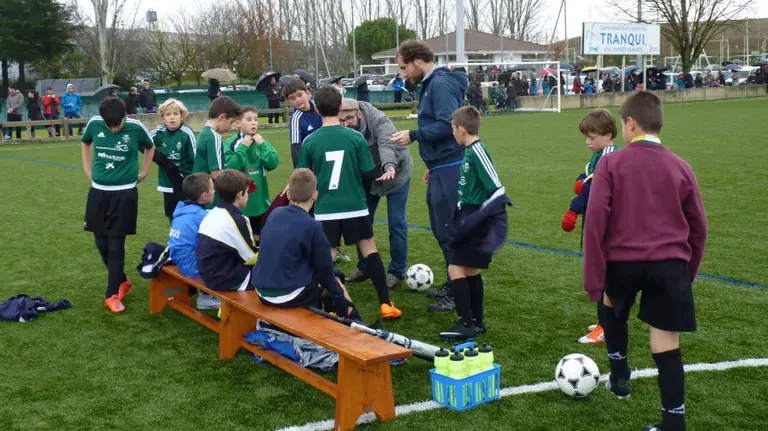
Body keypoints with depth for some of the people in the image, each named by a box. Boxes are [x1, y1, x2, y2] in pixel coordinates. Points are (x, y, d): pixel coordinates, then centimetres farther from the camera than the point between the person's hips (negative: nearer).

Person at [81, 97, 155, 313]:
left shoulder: (136, 127, -13)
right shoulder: (94, 124, -6)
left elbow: (150, 147, 9)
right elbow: (86, 143, 17)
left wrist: (144, 172, 10)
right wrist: (87, 168, 12)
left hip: (124, 193, -3)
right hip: (98, 191, 3)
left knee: (116, 244, -3)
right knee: (101, 242, 9)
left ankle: (112, 294, 5)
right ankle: (122, 281, 29)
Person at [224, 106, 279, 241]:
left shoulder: (261, 142, 2)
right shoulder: (231, 143, -8)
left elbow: (274, 163, -8)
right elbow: (229, 168, -19)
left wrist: (262, 145, -15)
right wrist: (243, 148, -19)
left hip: (258, 199, 4)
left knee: (258, 237, 16)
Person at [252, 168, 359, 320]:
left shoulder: (275, 214, 5)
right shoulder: (312, 226, -14)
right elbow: (324, 269, -6)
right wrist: (341, 299, 10)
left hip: (262, 291, 7)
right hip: (287, 295, -7)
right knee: (335, 279, 16)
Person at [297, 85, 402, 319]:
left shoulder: (310, 141, -5)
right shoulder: (355, 137, -7)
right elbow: (368, 172, -2)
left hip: (325, 210, 0)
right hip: (355, 207, 0)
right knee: (370, 250, 12)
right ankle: (385, 304, 13)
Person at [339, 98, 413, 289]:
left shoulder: (379, 122, -32)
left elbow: (386, 145, -49)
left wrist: (390, 167, -67)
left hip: (396, 173, -5)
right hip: (368, 177, 6)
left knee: (396, 223, -7)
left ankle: (397, 272, 5)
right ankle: (364, 268, 24)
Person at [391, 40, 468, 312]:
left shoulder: (441, 84, -14)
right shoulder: (430, 84, 16)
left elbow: (448, 125, -24)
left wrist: (413, 136, -17)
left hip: (449, 169, -10)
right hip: (441, 167, 10)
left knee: (449, 231, -6)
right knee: (442, 230, 16)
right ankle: (453, 284, 27)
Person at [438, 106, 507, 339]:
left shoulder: (477, 151, -17)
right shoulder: (471, 150, 10)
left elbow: (497, 189, -20)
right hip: (468, 218, 10)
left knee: (456, 267, -10)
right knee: (471, 270, 14)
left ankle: (466, 324, -6)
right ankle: (476, 322, 23)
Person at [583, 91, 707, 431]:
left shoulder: (611, 163, -3)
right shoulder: (681, 168, 6)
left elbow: (595, 221, -10)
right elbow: (698, 228, 11)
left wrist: (594, 278, -6)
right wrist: (688, 273, 23)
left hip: (622, 261, -1)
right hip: (670, 265, 1)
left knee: (613, 308, 31)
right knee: (666, 346, 4)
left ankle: (619, 377, 37)